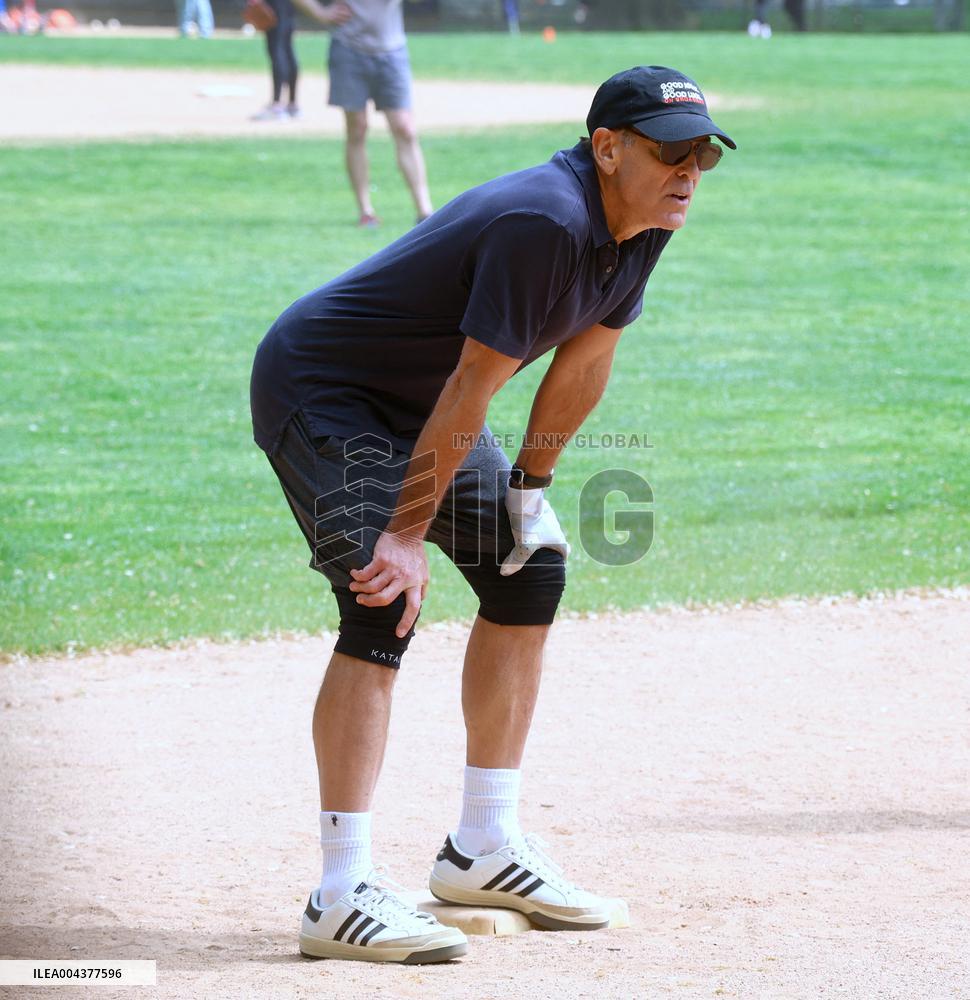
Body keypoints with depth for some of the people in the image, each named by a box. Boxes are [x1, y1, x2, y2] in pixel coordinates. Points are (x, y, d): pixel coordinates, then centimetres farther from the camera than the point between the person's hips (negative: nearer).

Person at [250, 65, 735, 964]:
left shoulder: (640, 225, -4)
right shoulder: (545, 222, -32)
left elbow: (586, 358, 8)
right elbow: (472, 387, -30)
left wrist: (530, 488, 10)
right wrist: (407, 534, -26)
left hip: (414, 407, 10)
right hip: (316, 391, -10)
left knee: (528, 569, 11)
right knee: (386, 601, -23)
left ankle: (482, 849, 21)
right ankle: (342, 898, -26)